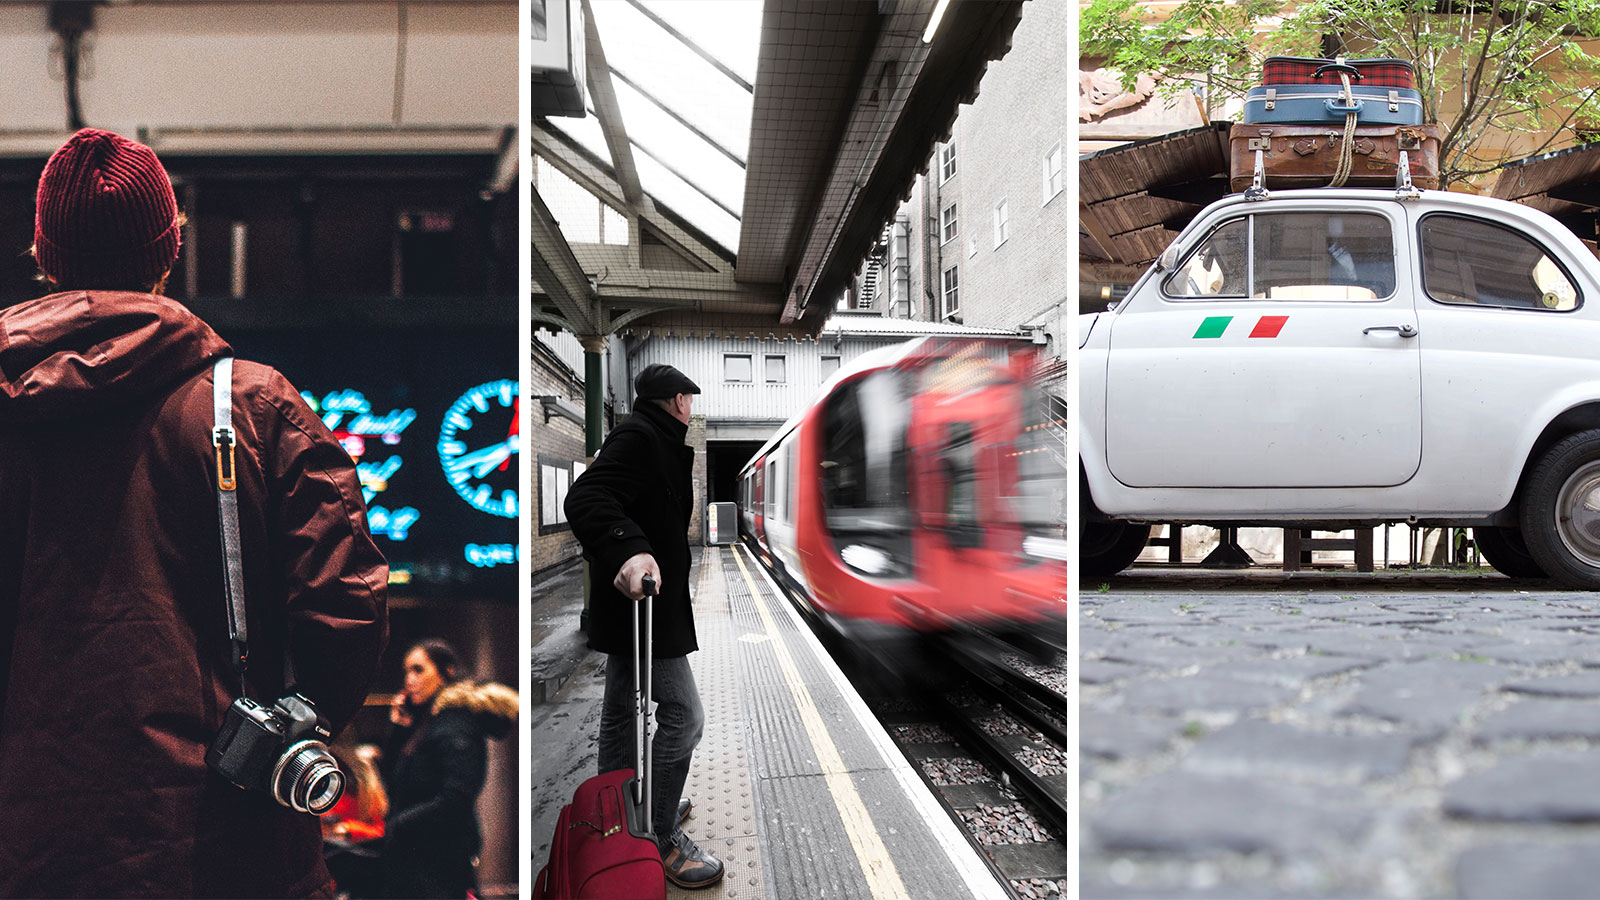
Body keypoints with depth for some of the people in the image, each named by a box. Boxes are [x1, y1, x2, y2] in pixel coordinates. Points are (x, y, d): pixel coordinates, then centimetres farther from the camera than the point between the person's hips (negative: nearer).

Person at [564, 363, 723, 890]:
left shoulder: (647, 438, 18)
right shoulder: (640, 438, -16)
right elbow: (587, 497, -31)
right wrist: (627, 550, -47)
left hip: (629, 600, 12)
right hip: (644, 601, -12)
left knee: (622, 709, 20)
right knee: (682, 716, -10)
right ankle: (660, 838, -3)